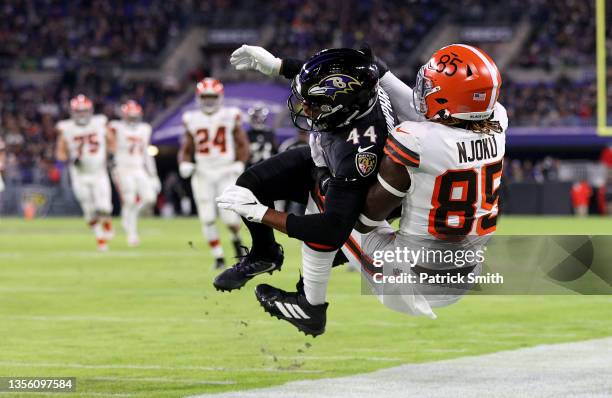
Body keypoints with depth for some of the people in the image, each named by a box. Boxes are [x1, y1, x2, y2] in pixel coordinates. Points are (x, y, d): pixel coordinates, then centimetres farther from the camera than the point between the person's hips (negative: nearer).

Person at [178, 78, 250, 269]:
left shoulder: (230, 117, 0)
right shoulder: (192, 120, 4)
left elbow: (243, 144, 6)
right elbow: (186, 149, 11)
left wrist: (239, 164, -9)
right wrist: (184, 164, -8)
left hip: (226, 172, -2)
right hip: (203, 174, 2)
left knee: (230, 216, -9)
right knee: (207, 218, -5)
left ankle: (236, 237, 24)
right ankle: (218, 257, 8)